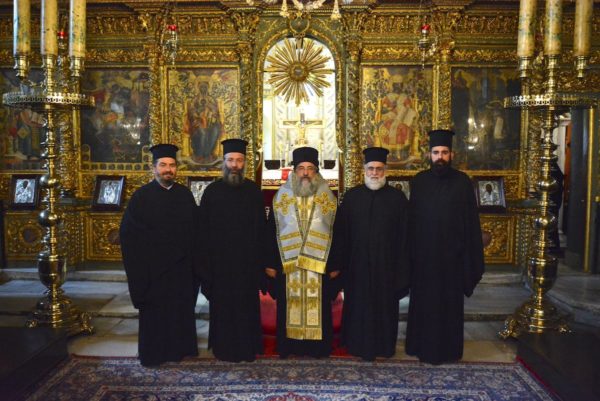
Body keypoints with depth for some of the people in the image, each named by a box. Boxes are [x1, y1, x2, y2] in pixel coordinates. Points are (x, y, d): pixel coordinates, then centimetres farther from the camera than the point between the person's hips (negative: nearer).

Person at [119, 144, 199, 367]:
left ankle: (179, 347, 24)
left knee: (181, 307, 10)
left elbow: (194, 229, 7)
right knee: (155, 309, 6)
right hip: (153, 265, -3)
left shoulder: (185, 194, 6)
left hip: (181, 266, 3)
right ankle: (153, 353, 20)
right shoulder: (142, 196, -3)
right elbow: (129, 231, -6)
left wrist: (190, 256, -3)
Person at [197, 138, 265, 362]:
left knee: (247, 304, 8)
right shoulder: (212, 191, -1)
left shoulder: (253, 191, 1)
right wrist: (205, 262, -4)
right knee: (222, 305, 8)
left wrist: (260, 259, -2)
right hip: (220, 261, 0)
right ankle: (224, 348, 24)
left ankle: (247, 347, 23)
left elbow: (261, 228, 2)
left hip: (247, 261, 1)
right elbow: (203, 230, 0)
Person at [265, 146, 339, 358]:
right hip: (287, 264, 0)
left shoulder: (329, 199, 3)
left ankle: (318, 346, 21)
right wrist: (271, 264, -1)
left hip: (319, 265, 0)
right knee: (289, 308, 7)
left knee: (319, 307, 6)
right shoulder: (281, 197, 4)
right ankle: (289, 345, 21)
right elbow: (271, 233, 4)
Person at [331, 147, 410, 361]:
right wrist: (340, 263, -3)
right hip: (357, 263, 1)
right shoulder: (351, 196, 2)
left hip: (386, 263, -1)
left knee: (384, 305, 10)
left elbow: (404, 235, -1)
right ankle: (358, 344, 27)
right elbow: (340, 233, 1)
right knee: (358, 306, 10)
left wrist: (402, 268, -4)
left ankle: (384, 346, 29)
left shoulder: (397, 197, -1)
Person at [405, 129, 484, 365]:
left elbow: (471, 221, -1)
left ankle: (448, 349, 23)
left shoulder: (462, 182, -1)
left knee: (450, 302, 9)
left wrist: (472, 255, -4)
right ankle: (423, 346, 23)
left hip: (452, 254, -1)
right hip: (424, 253, 1)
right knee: (424, 301, 9)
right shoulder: (419, 181, 2)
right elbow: (411, 219, 3)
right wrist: (411, 251, 0)